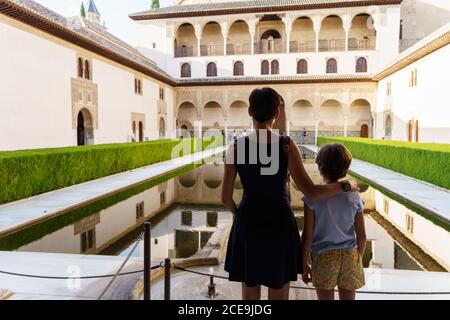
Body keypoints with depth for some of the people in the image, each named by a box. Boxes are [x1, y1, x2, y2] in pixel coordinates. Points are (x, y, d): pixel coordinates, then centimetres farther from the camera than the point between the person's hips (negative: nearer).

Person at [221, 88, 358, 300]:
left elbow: (225, 198, -4)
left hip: (248, 224, 1)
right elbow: (311, 192, -14)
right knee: (279, 294, 15)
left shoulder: (236, 147, -8)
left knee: (250, 294, 18)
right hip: (279, 225, -1)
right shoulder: (286, 145, -12)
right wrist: (346, 185, 3)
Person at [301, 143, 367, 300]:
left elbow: (307, 236, -10)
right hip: (350, 257, 3)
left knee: (325, 298, 12)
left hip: (323, 257, -2)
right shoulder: (353, 195, -3)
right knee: (348, 298, 16)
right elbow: (362, 235, 2)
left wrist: (304, 264, 2)